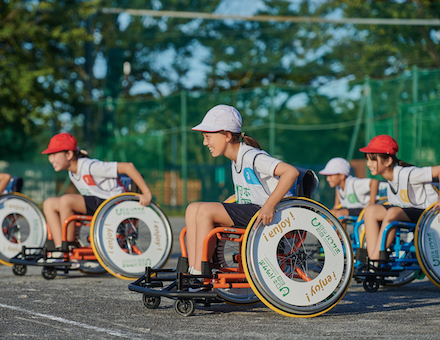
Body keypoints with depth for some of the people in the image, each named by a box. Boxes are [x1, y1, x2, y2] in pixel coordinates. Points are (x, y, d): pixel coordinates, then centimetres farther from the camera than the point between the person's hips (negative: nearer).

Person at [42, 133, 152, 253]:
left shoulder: (90, 166, -20)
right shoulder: (72, 172, 7)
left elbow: (128, 167, -22)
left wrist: (147, 193, -23)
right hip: (94, 205, 9)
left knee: (66, 200, -27)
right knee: (49, 204, -2)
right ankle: (59, 248, -10)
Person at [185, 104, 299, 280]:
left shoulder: (253, 157, -17)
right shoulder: (236, 160, 12)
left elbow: (291, 172, -28)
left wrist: (269, 206, -30)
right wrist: (220, 207, 14)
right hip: (248, 210, 9)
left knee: (205, 210, -21)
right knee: (193, 209, -4)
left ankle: (199, 273, -16)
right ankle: (192, 271, -8)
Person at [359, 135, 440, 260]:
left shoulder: (407, 174, -24)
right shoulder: (390, 175, 0)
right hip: (406, 212, 8)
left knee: (393, 212, -33)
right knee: (371, 210, -11)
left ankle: (375, 258, -28)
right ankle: (372, 259, -15)